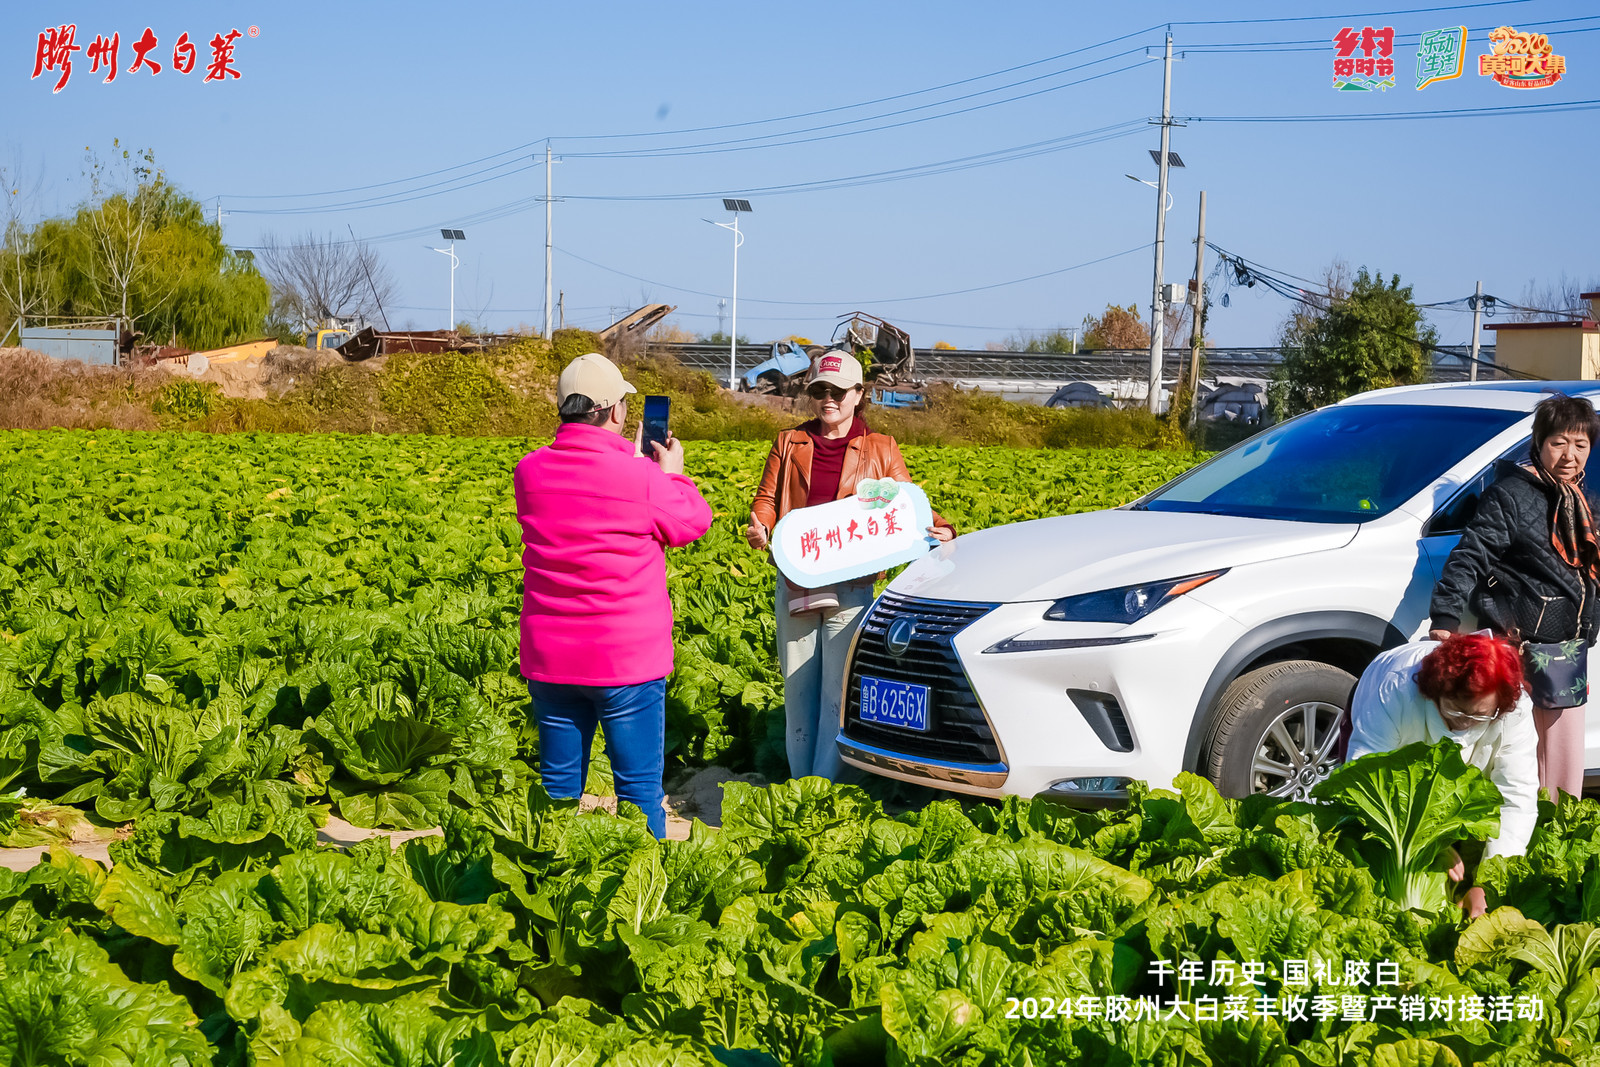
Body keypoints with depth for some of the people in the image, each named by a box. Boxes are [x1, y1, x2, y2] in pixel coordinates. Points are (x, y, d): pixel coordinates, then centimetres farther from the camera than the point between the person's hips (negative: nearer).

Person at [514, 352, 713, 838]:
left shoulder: (530, 471, -1)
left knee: (559, 786, 12)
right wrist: (671, 473, 19)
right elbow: (692, 522, 2)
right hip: (628, 656, -4)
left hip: (550, 657, 4)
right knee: (639, 787, 5)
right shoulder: (641, 478, -15)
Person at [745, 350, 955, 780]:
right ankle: (799, 788, 16)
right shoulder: (788, 443, 13)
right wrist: (759, 527, -12)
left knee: (838, 693, -5)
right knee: (797, 690, 7)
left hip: (850, 587, -2)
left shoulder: (880, 450, 8)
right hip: (795, 580, 2)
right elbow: (767, 498, 10)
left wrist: (941, 530, -11)